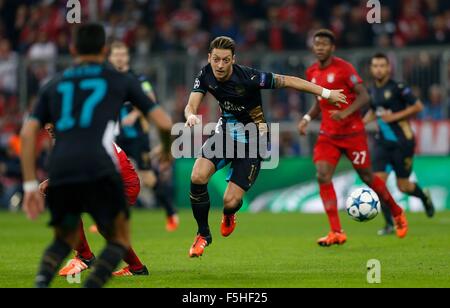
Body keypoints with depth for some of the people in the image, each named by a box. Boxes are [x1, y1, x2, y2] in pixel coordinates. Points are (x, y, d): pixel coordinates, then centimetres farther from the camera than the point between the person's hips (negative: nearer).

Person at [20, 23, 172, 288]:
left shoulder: (54, 85, 24)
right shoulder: (121, 80, 17)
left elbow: (28, 133, 12)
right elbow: (164, 123, 14)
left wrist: (31, 185, 12)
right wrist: (167, 150, 36)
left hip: (59, 170, 3)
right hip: (99, 168, -3)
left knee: (65, 240, 24)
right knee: (120, 241, 14)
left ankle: (42, 282, -4)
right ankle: (90, 289, -9)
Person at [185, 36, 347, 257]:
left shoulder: (248, 77, -26)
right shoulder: (206, 75, -11)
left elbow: (286, 81, -18)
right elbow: (191, 106, -14)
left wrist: (325, 93, -14)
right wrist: (191, 116, -40)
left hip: (251, 142, -4)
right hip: (226, 133, 4)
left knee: (231, 201, -12)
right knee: (198, 177, -21)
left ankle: (229, 215, 30)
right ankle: (203, 234, 1)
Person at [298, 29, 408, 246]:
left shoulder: (344, 68, -12)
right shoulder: (311, 73, 7)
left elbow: (364, 96, -14)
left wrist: (346, 112, -28)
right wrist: (307, 118, 4)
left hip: (352, 131, -5)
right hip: (328, 135, 5)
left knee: (367, 177, 4)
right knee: (323, 176, -14)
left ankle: (397, 213, 30)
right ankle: (336, 232, -14)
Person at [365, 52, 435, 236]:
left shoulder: (397, 88, -12)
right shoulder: (372, 91, 7)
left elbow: (418, 106, -11)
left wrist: (395, 116, -17)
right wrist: (361, 123, 7)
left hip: (402, 142, -5)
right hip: (382, 143, 5)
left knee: (403, 186, 0)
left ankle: (424, 197, 35)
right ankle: (389, 224, -3)